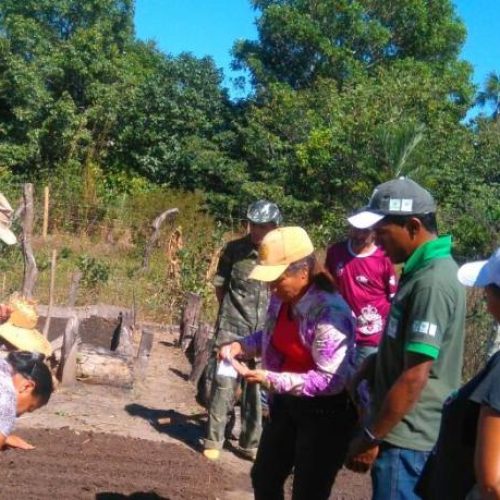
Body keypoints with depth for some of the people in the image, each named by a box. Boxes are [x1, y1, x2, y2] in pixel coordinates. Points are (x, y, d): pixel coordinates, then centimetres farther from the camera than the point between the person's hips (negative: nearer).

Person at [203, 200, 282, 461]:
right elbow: (220, 285, 8)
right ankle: (213, 440, 9)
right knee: (224, 383, -3)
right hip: (232, 328, -1)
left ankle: (250, 443, 21)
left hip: (264, 331, 2)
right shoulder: (234, 250, -4)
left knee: (256, 387, 9)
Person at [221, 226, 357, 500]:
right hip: (286, 404, 8)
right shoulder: (281, 300, -5)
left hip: (325, 413, -8)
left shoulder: (329, 313, -29)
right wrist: (240, 346, -5)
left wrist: (269, 379, -32)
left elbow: (331, 380, -29)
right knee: (264, 478, 22)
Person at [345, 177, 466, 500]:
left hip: (407, 440, -9)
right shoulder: (424, 270, 8)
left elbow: (414, 377, -24)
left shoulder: (432, 282, -23)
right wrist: (370, 367, 6)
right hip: (406, 433, 9)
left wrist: (370, 438, -16)